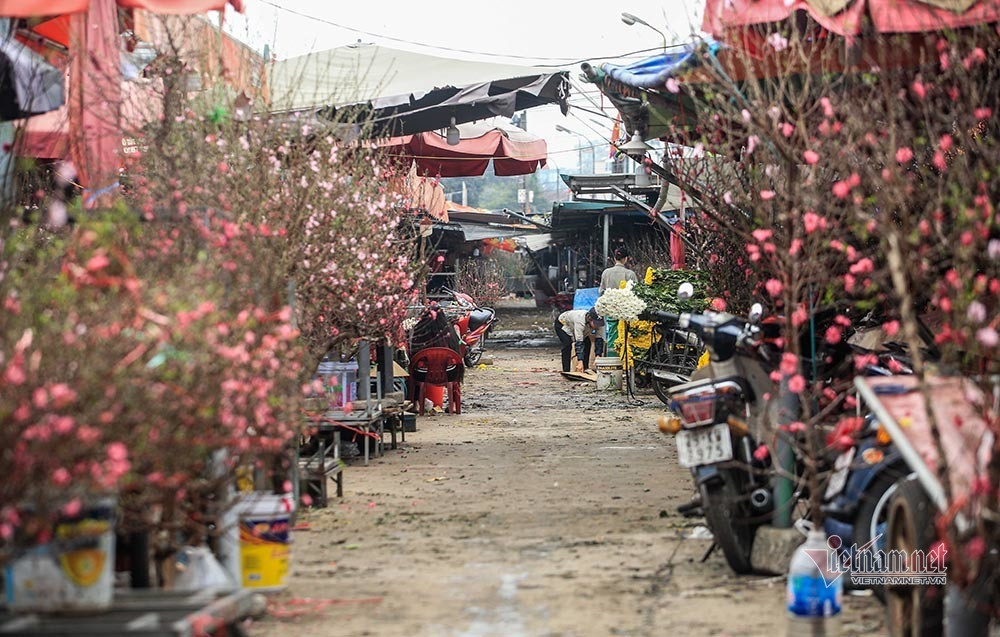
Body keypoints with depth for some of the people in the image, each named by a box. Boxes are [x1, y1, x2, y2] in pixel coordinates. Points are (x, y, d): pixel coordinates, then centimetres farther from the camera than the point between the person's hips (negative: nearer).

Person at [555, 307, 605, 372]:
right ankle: (566, 371, -19)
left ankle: (585, 369, 0)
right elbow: (578, 342, -50)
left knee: (587, 343, -10)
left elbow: (599, 339, -26)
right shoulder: (580, 321, -46)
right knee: (568, 345, -26)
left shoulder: (599, 323, -30)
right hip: (562, 324, -6)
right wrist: (580, 362, -56)